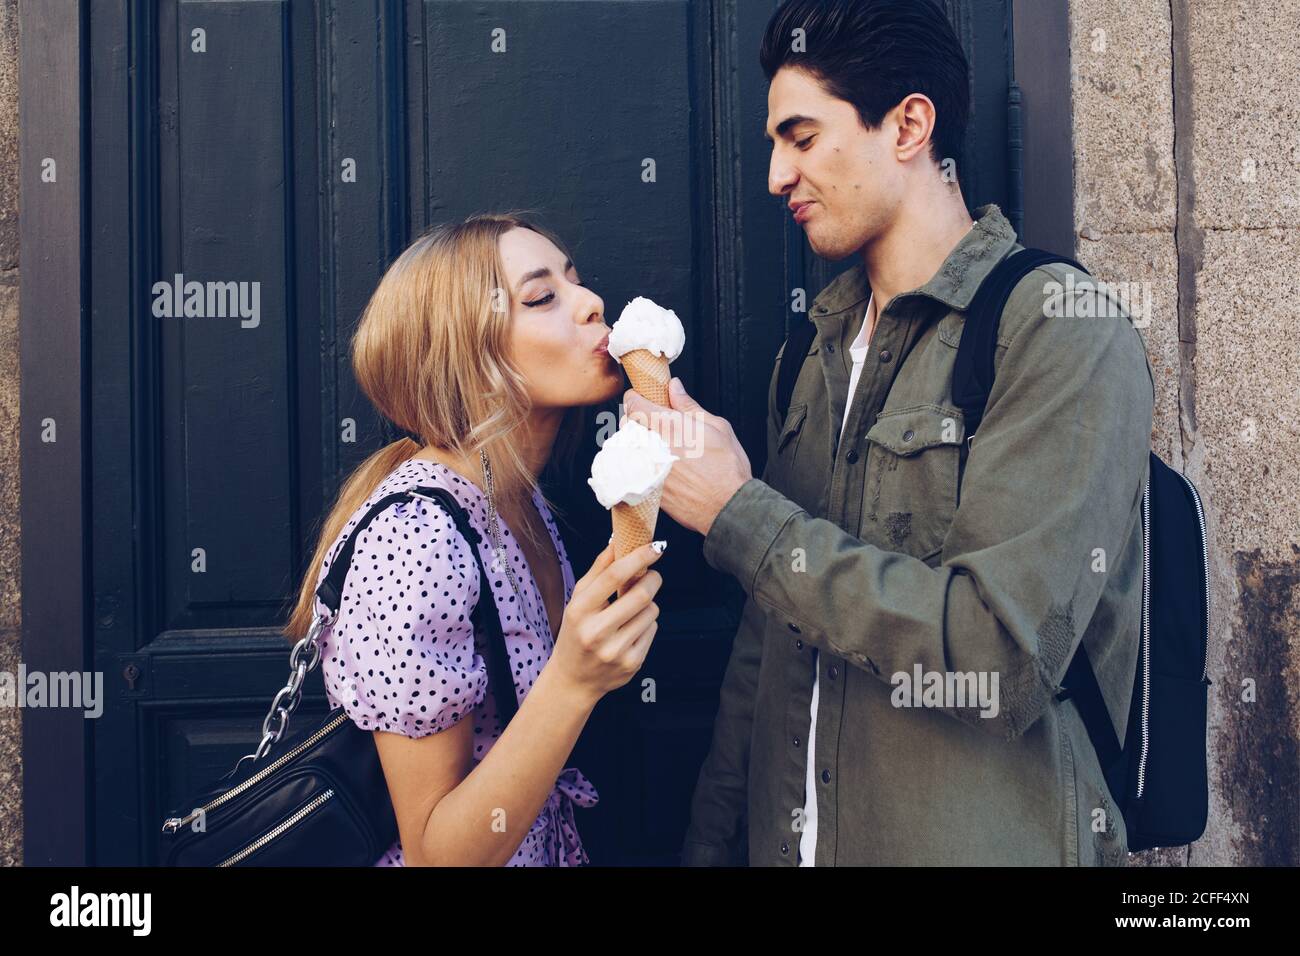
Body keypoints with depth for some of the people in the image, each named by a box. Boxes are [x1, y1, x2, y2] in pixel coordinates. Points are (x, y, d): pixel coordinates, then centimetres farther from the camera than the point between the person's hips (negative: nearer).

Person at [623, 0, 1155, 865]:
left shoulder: (1064, 330, -15)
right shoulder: (817, 356, 7)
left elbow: (1002, 654, -25)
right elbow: (768, 639, 9)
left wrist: (738, 513, -18)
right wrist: (713, 841, 8)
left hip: (988, 841, -6)